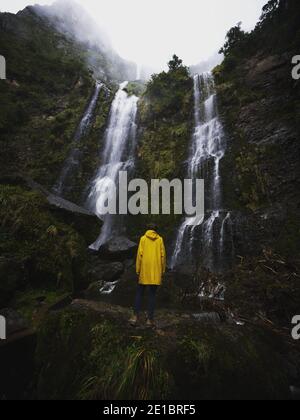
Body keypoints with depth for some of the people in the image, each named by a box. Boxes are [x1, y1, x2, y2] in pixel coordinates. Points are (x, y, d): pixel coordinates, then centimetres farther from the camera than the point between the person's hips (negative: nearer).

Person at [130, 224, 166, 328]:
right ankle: (150, 319, 7)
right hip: (156, 271, 1)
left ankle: (136, 316, 3)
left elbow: (139, 254, -4)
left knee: (139, 294, 12)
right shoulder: (160, 239, 5)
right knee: (152, 295, 7)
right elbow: (163, 255, 1)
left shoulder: (143, 239, 3)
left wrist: (138, 270, 1)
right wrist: (163, 271, 7)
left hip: (144, 271, 0)